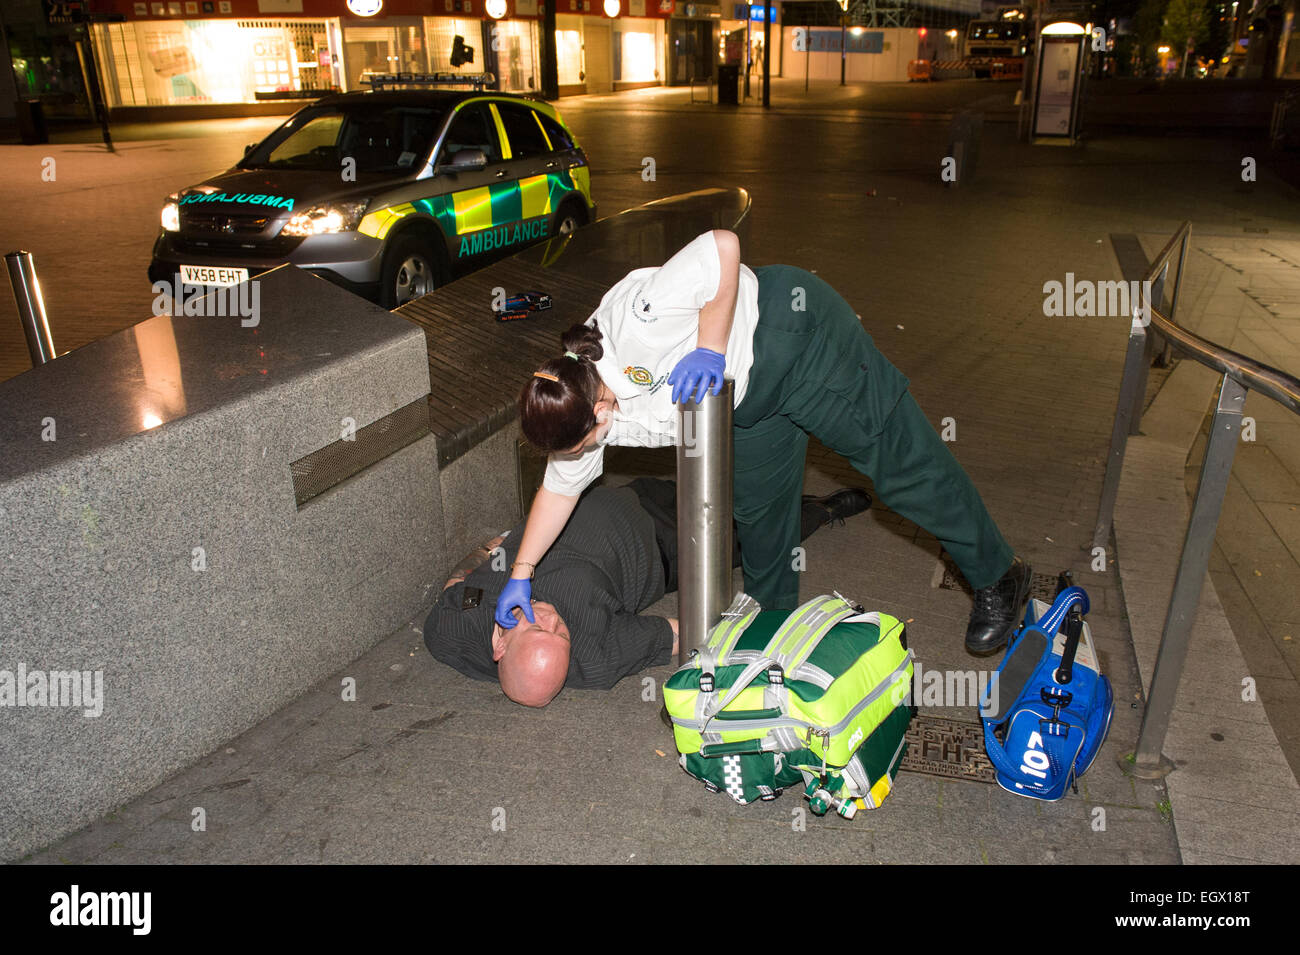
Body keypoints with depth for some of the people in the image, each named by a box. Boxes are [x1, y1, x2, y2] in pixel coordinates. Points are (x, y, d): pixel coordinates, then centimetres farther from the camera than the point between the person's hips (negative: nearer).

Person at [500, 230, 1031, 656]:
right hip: (750, 397, 7)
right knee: (758, 508, 14)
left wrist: (711, 348, -36)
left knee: (902, 466, 1)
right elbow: (560, 488, 2)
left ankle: (998, 576, 21)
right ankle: (774, 620, 40)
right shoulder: (572, 402, -11)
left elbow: (723, 245, -34)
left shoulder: (635, 319, -38)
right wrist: (520, 575, 2)